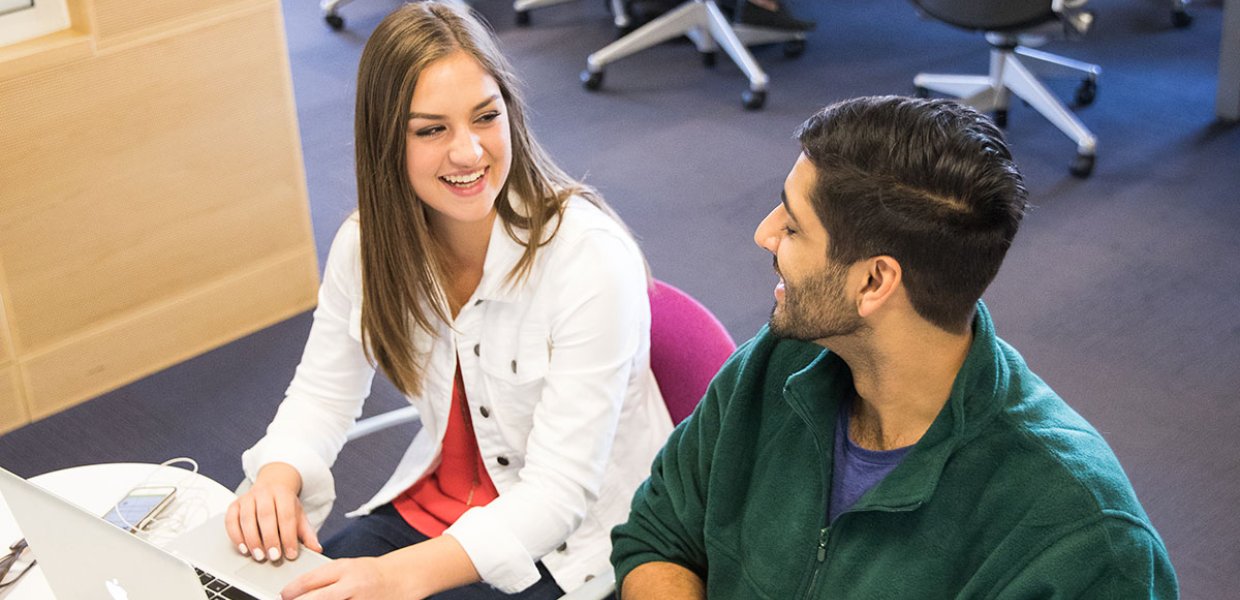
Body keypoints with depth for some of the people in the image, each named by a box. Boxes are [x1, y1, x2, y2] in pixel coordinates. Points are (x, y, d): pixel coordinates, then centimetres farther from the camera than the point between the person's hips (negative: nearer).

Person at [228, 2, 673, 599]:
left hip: (565, 543, -5)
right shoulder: (365, 243, -8)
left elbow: (557, 491, -26)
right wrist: (277, 479, -19)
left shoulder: (591, 256, -26)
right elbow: (321, 393, 4)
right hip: (431, 504, 5)